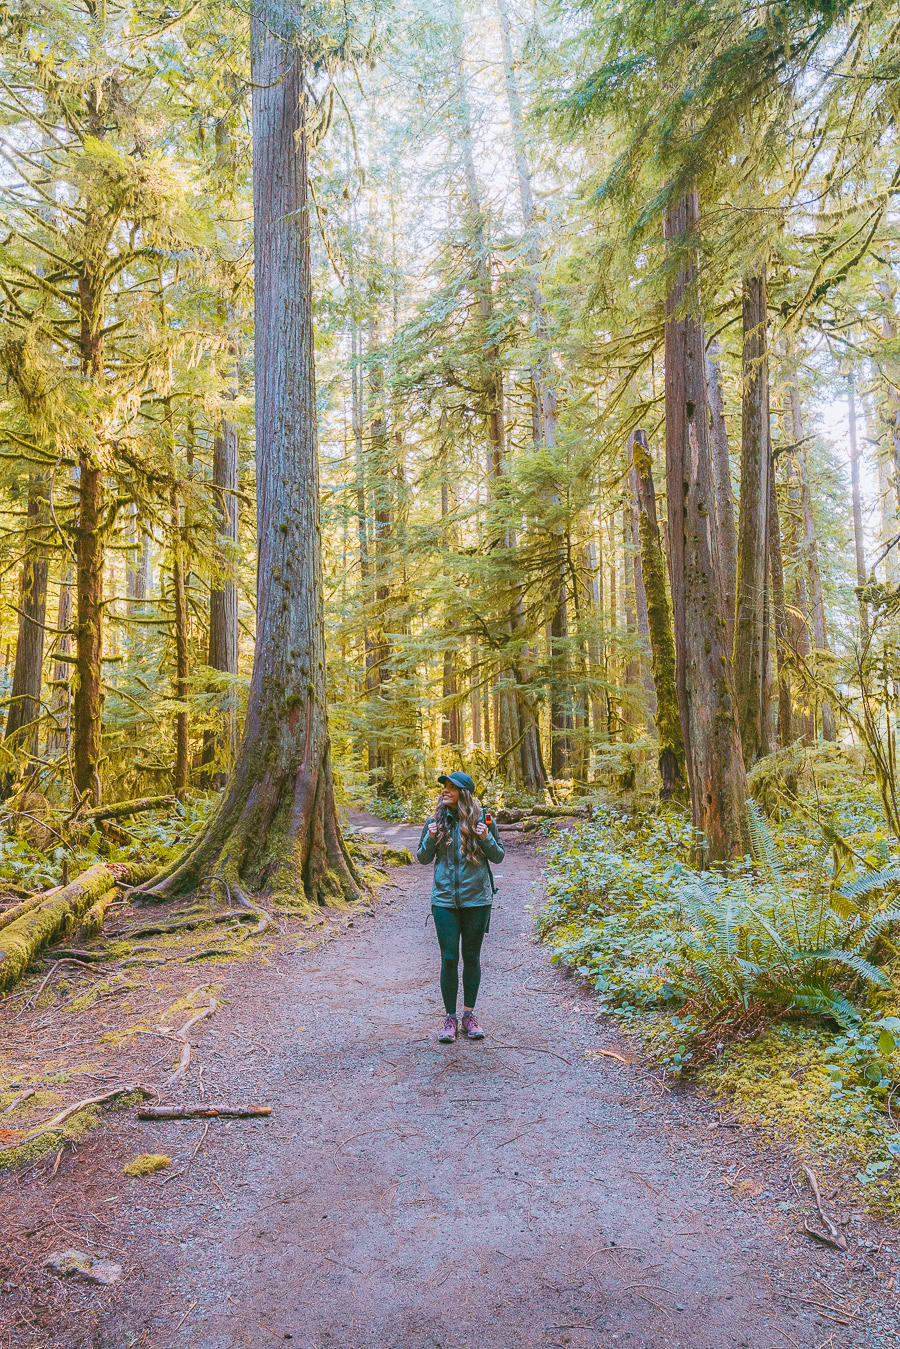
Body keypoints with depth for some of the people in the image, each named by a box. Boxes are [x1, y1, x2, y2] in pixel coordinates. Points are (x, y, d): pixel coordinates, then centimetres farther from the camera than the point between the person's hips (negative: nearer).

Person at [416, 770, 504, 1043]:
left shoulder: (482, 819, -4)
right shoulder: (435, 820, 0)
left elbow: (498, 856, 4)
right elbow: (423, 858, 8)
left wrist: (486, 839, -16)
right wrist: (430, 839, -11)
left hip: (476, 899, 0)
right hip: (444, 899, 1)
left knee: (471, 958, 10)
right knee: (449, 959, 1)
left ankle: (469, 1016, 24)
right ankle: (450, 1018, 15)